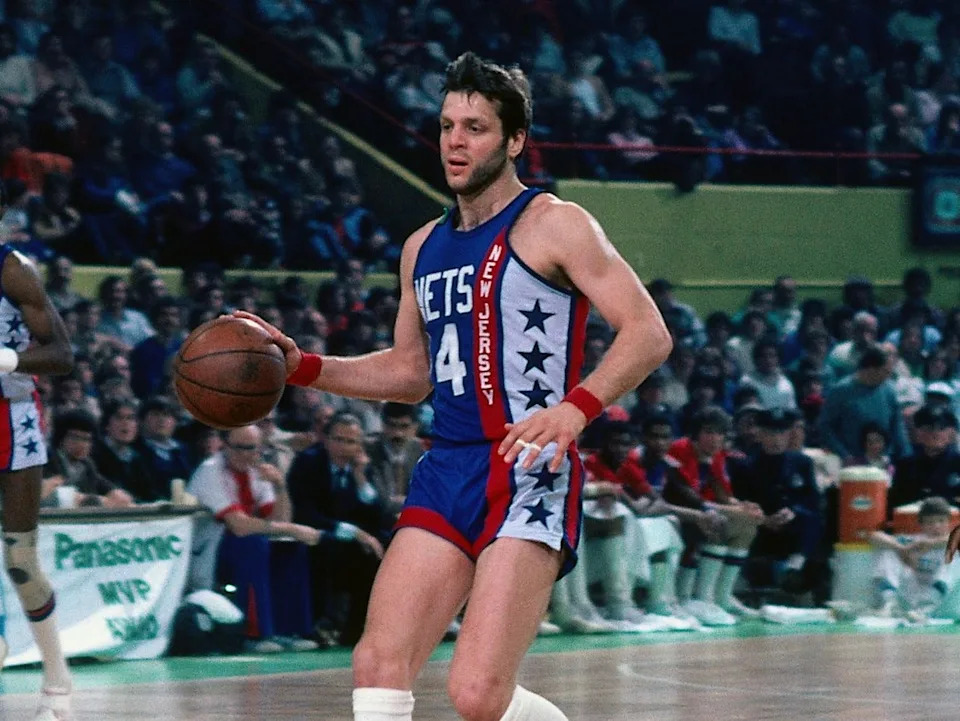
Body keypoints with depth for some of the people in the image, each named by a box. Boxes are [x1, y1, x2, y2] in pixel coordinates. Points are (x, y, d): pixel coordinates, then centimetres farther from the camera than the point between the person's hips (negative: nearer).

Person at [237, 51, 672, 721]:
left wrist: (575, 408, -28)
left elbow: (648, 333, -12)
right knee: (377, 666, -6)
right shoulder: (424, 247, 18)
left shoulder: (552, 225, -4)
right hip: (446, 471, 7)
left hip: (530, 475, -7)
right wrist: (303, 367, 16)